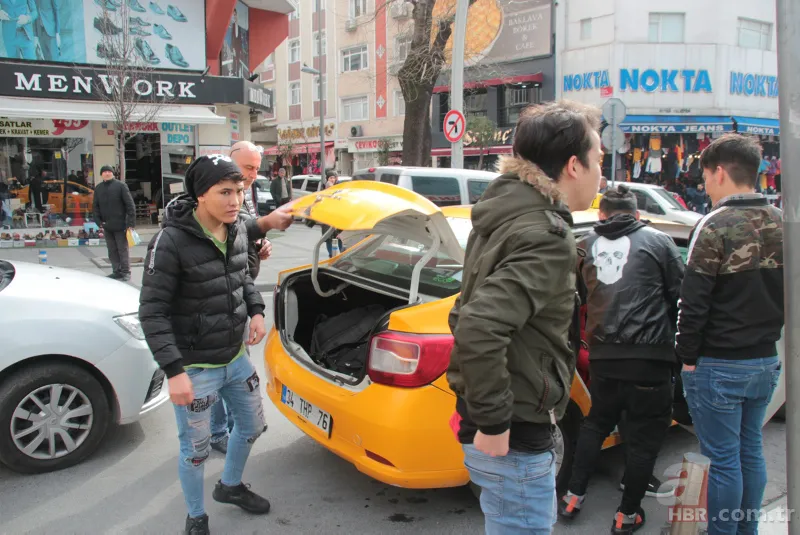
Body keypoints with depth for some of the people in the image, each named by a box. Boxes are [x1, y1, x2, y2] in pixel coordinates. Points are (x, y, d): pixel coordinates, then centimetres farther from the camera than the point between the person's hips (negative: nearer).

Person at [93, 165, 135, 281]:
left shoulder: (121, 185, -4)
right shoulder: (98, 188, 12)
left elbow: (130, 204, -7)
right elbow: (96, 207, 13)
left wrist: (131, 222, -13)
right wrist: (99, 222, 0)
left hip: (120, 225, -5)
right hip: (106, 226, 5)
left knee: (123, 249, 0)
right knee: (112, 251, 9)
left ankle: (126, 272, 6)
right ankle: (116, 271, 16)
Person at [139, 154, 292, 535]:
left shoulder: (238, 230, -2)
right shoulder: (171, 241, -22)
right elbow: (152, 312, -19)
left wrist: (256, 310, -1)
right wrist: (174, 370, -24)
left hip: (236, 358, 7)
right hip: (195, 368, -7)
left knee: (252, 426, 23)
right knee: (196, 450, 9)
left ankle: (230, 486, 51)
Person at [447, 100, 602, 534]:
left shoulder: (505, 217, 6)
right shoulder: (548, 237, -22)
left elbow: (467, 314, 14)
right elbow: (478, 328, -35)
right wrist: (493, 424, -23)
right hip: (515, 440, -9)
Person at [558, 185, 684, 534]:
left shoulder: (587, 246, 7)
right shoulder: (658, 241, 1)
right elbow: (680, 295, 3)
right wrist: (680, 343, 19)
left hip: (602, 355, 3)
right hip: (649, 356, -3)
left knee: (596, 423, 22)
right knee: (645, 434, 11)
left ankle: (573, 496, 26)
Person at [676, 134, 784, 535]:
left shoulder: (716, 226, -17)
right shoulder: (780, 224, 5)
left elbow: (694, 303, -18)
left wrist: (688, 356, -8)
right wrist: (767, 336, 18)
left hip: (719, 366, -7)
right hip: (765, 360, 7)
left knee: (724, 459, 3)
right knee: (750, 450, 19)